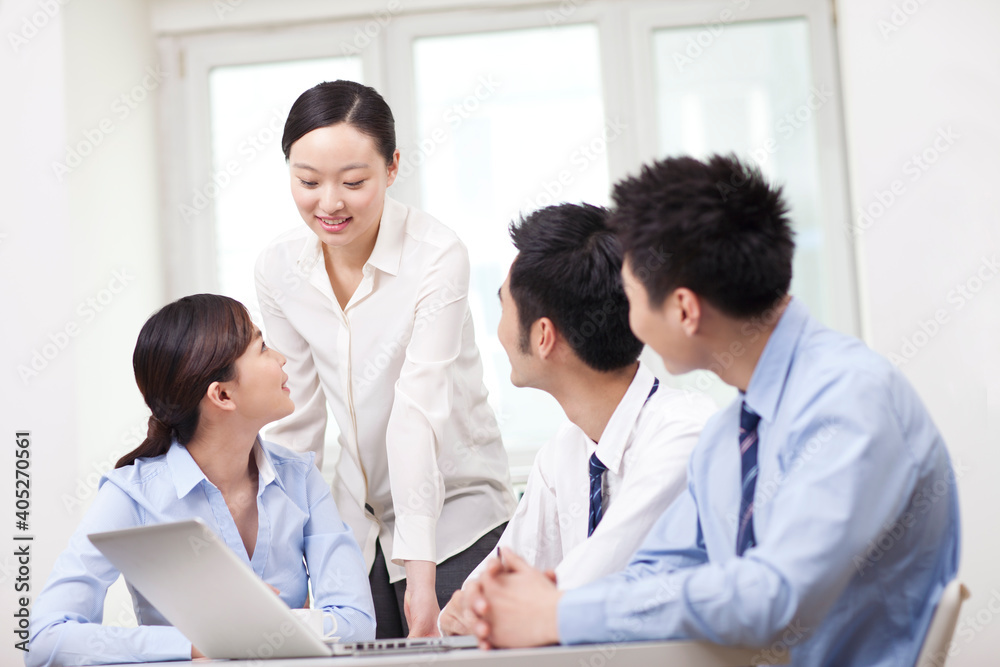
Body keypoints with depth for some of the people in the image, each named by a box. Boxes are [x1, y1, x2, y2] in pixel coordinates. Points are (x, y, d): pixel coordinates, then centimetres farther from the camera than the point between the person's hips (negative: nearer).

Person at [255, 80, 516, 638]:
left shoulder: (439, 256, -19)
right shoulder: (279, 269, -6)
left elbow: (418, 411, -27)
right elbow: (298, 418, 2)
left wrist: (420, 571, -32)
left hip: (456, 517, -4)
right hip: (356, 524, 4)